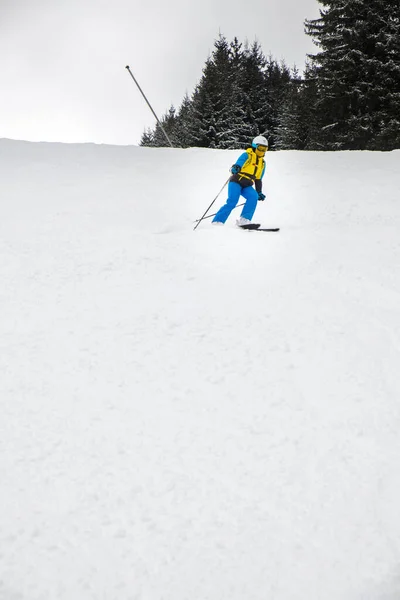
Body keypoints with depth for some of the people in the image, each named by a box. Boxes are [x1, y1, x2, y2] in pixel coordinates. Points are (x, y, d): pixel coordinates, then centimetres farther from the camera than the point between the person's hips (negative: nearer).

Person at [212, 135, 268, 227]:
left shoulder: (262, 163, 18)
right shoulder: (247, 155, -1)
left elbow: (258, 180, 25)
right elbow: (238, 164, -15)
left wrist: (259, 192, 18)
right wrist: (234, 168, -38)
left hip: (247, 186, 5)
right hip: (236, 182, -5)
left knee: (254, 197, -25)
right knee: (232, 202, -22)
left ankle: (244, 220, -28)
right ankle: (217, 222, -15)